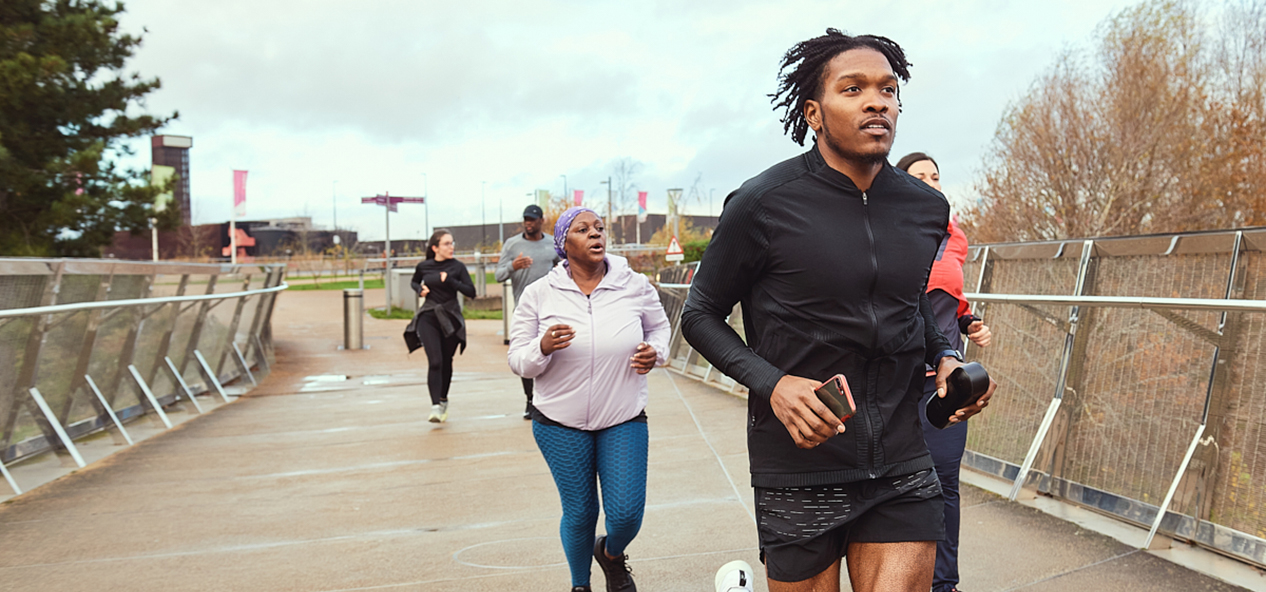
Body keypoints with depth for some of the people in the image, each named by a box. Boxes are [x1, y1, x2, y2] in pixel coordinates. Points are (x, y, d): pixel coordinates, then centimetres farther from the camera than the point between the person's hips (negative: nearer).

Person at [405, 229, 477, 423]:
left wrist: (450, 281, -18)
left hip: (450, 318, 1)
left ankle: (443, 400, 33)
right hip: (428, 318, 0)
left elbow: (471, 292, -8)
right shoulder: (424, 266, 1)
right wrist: (420, 289, 0)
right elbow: (414, 282, 22)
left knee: (446, 362, 11)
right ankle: (436, 407, -18)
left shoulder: (457, 267, -3)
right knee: (434, 362, -15)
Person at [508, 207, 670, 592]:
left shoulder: (635, 286, -4)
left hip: (624, 419, 1)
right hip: (560, 422, 0)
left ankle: (612, 554, 35)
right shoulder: (538, 294, -6)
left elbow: (658, 326, 15)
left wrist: (654, 351, -7)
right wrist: (543, 347, -25)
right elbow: (519, 361, -3)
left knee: (627, 513, -3)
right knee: (579, 513, 8)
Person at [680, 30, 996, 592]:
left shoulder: (926, 208, 6)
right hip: (799, 466, -3)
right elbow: (700, 315, -2)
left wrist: (945, 356, 4)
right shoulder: (763, 204, -9)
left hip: (901, 464, 4)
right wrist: (772, 384, -16)